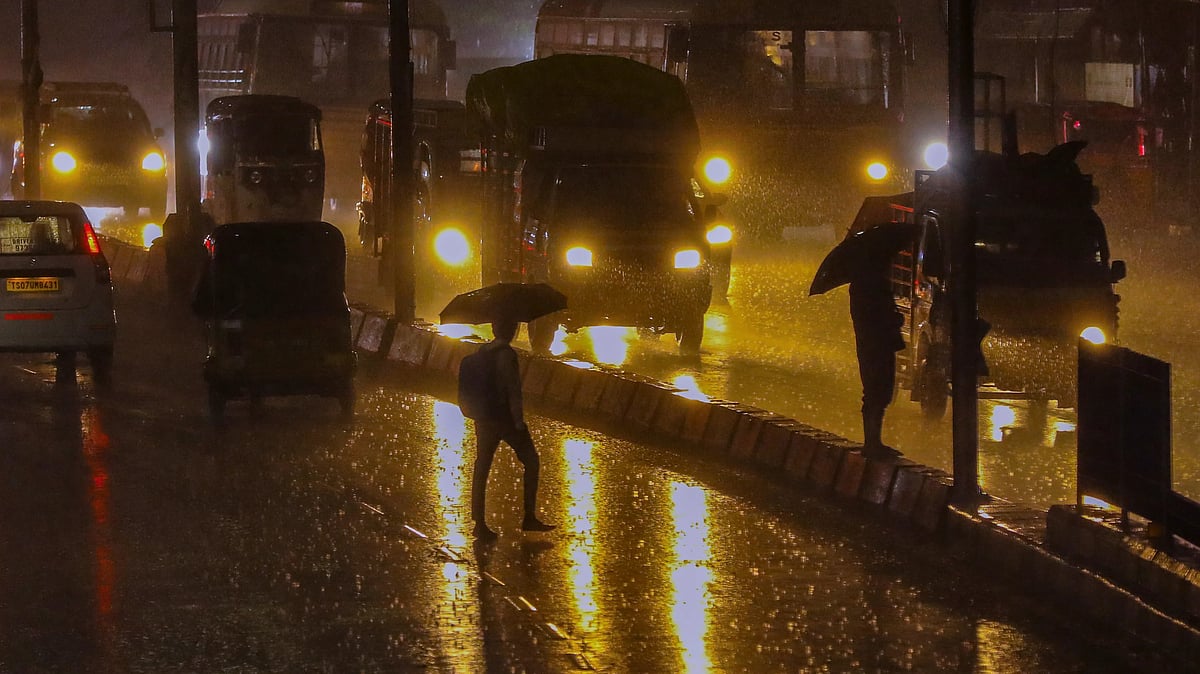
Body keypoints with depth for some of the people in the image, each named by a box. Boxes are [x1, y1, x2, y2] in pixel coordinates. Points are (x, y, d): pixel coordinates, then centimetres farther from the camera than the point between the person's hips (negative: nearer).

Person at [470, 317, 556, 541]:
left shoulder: (482, 352, 5)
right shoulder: (507, 354, -17)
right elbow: (513, 390, -19)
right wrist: (519, 420, -15)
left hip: (484, 419, 7)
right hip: (505, 417, -7)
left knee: (482, 467, 8)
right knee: (531, 462, 10)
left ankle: (479, 523, 7)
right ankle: (529, 517, 10)